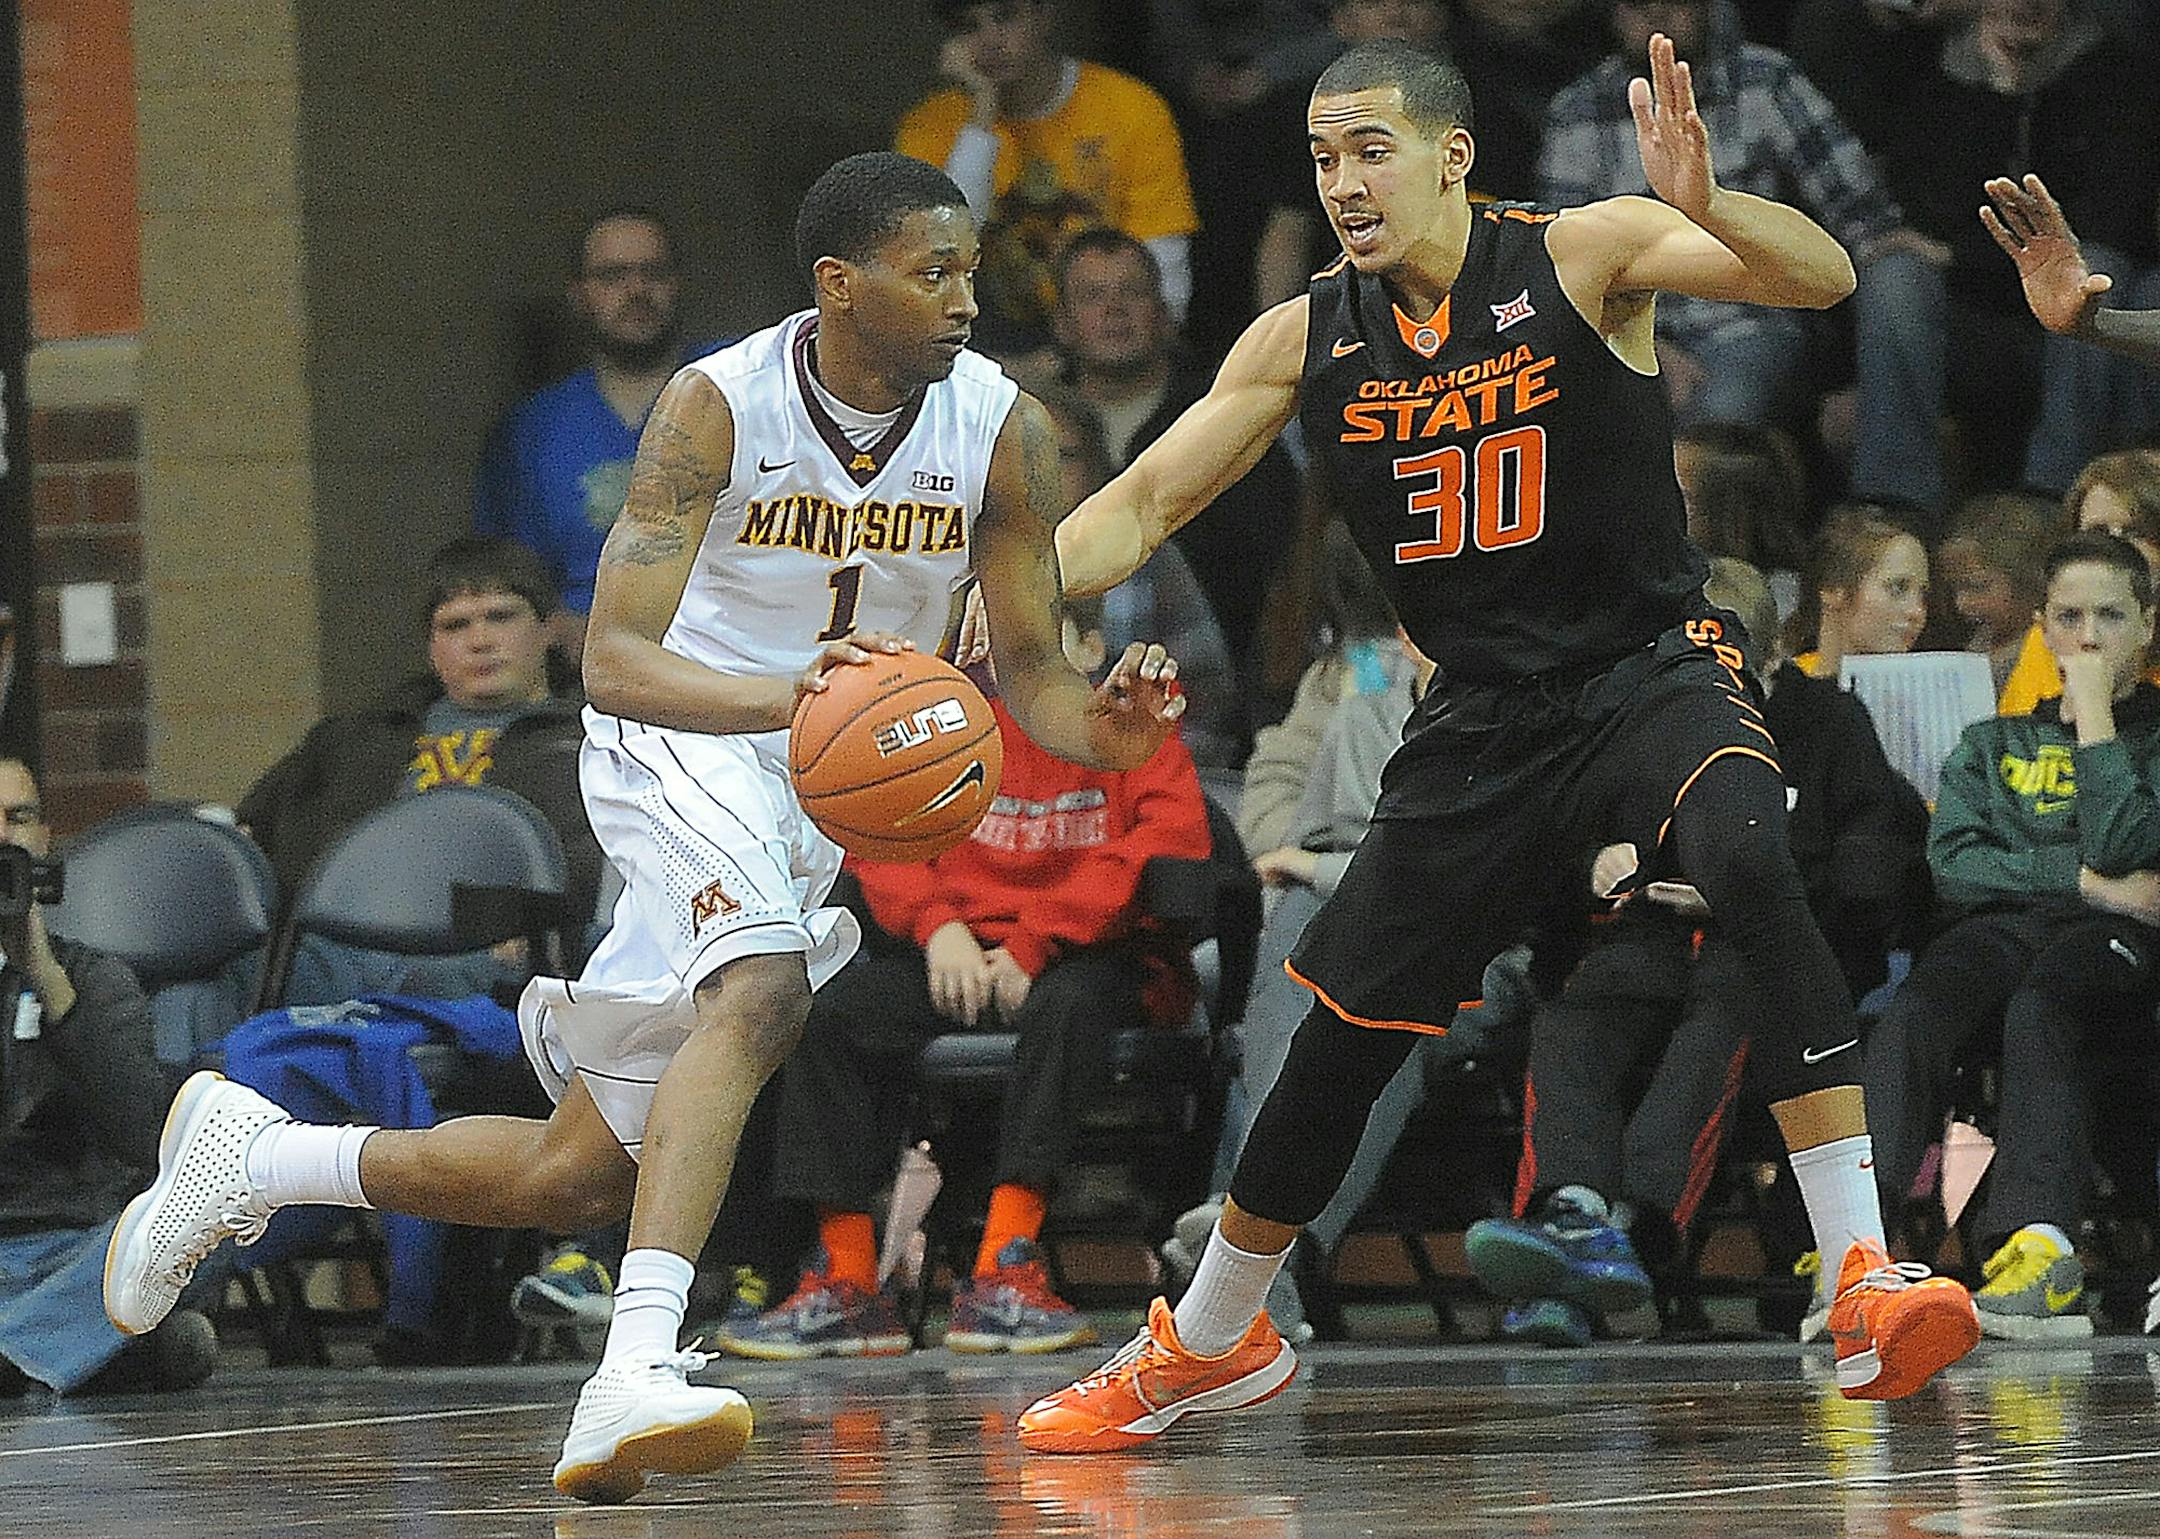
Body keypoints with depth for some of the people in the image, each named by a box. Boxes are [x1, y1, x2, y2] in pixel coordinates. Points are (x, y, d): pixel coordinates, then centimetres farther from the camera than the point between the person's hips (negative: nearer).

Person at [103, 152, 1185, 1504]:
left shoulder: (1002, 429, -10)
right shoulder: (718, 405, -20)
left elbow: (1031, 668, -2)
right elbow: (611, 661, -27)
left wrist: (1103, 729, -27)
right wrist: (783, 697, -46)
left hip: (833, 788, 5)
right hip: (681, 736, -5)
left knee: (573, 1177, 5)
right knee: (763, 986, -37)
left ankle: (246, 1155, 27)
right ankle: (635, 1372, -46)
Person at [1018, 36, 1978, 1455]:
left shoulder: (1579, 256, -14)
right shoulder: (1306, 342, -1)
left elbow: (1823, 279, -25)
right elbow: (1142, 508, 6)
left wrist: (1707, 210, -46)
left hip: (1653, 670, -5)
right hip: (1481, 723, 5)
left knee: (1748, 859, -36)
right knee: (1341, 1033, 9)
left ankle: (1866, 1281, -38)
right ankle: (1210, 1343, 35)